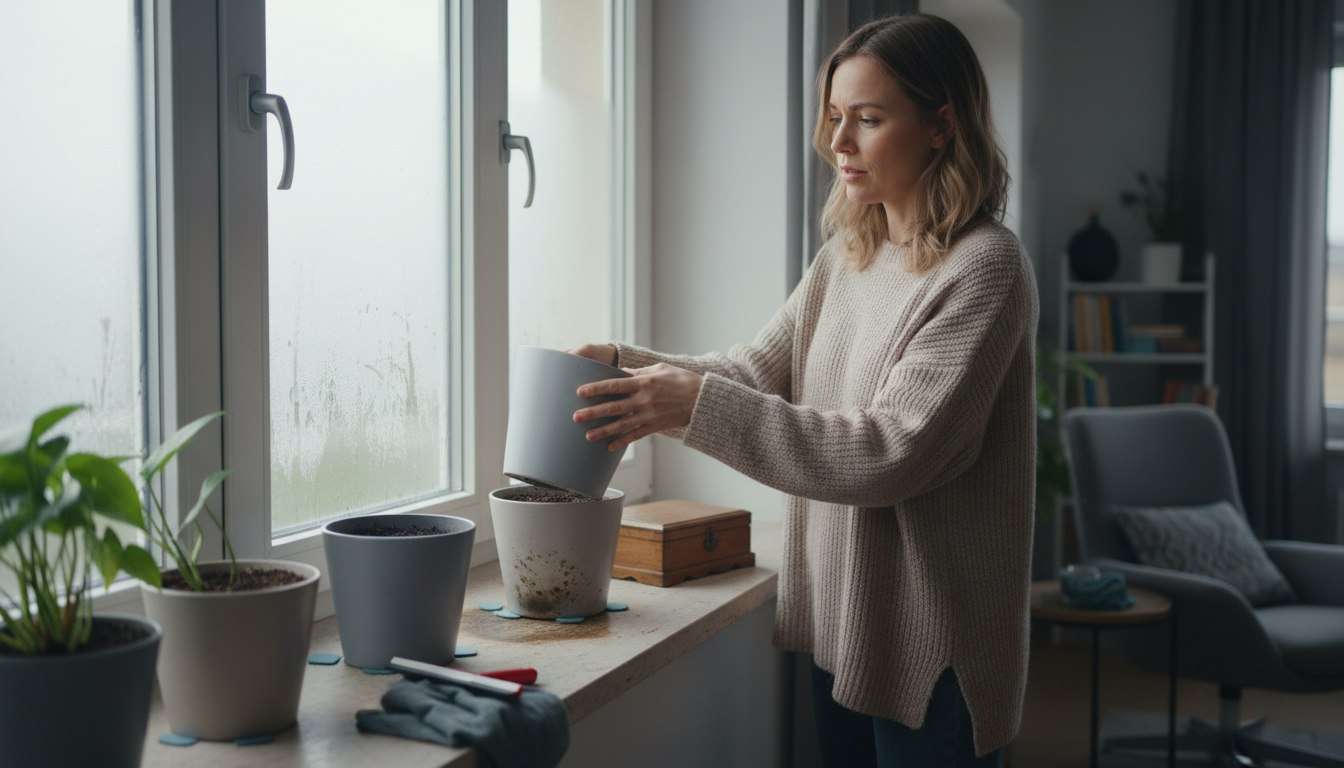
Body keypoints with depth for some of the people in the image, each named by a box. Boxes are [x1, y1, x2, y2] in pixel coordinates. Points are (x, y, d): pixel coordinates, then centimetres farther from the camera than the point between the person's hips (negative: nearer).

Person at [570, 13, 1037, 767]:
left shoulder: (984, 266, -16)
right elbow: (756, 370, 5)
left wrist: (701, 408, -28)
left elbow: (894, 453, -24)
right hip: (839, 623, 7)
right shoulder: (846, 255, 8)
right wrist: (628, 365, -12)